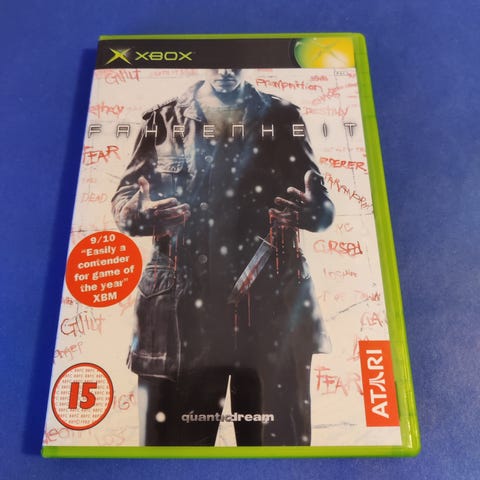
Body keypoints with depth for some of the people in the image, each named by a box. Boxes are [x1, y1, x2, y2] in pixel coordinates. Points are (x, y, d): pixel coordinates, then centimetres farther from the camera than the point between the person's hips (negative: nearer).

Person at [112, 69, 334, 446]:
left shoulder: (284, 118, 11)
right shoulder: (164, 120, 11)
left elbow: (323, 206, 9)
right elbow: (124, 197, 9)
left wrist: (312, 209, -15)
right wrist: (139, 212, -14)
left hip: (272, 308, 1)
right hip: (184, 309, 1)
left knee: (279, 436, 10)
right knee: (174, 435, 9)